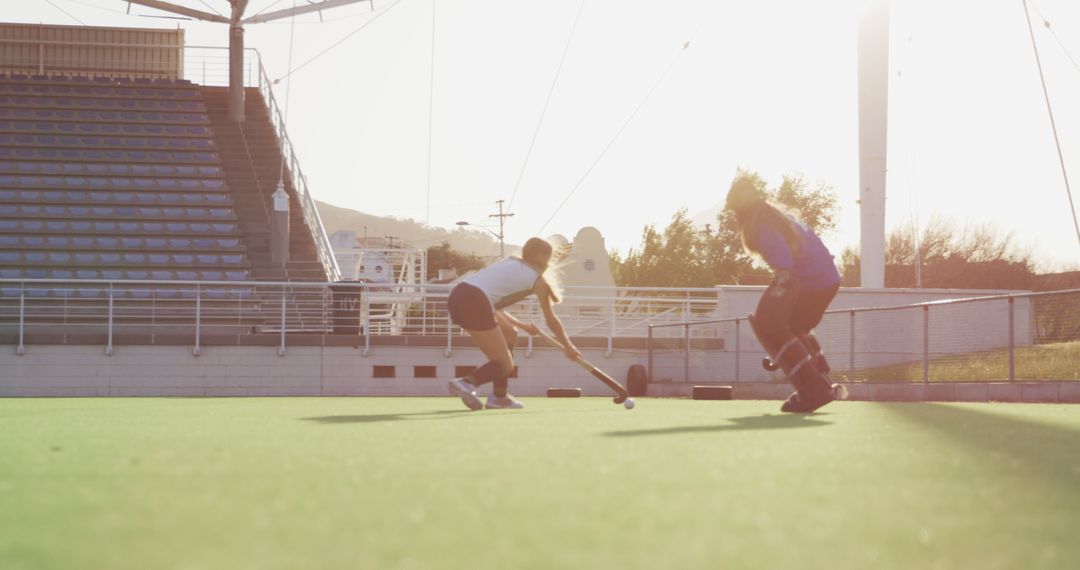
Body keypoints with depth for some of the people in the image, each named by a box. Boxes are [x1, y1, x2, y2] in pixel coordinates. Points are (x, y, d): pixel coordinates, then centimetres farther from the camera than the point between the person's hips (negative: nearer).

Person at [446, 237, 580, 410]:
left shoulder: (510, 263, 28)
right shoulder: (538, 279, 9)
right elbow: (551, 320, 18)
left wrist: (522, 325, 41)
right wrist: (568, 346, 31)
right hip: (474, 303, -8)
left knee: (509, 335, 26)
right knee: (505, 365, 2)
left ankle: (499, 396, 24)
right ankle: (466, 383, -22)